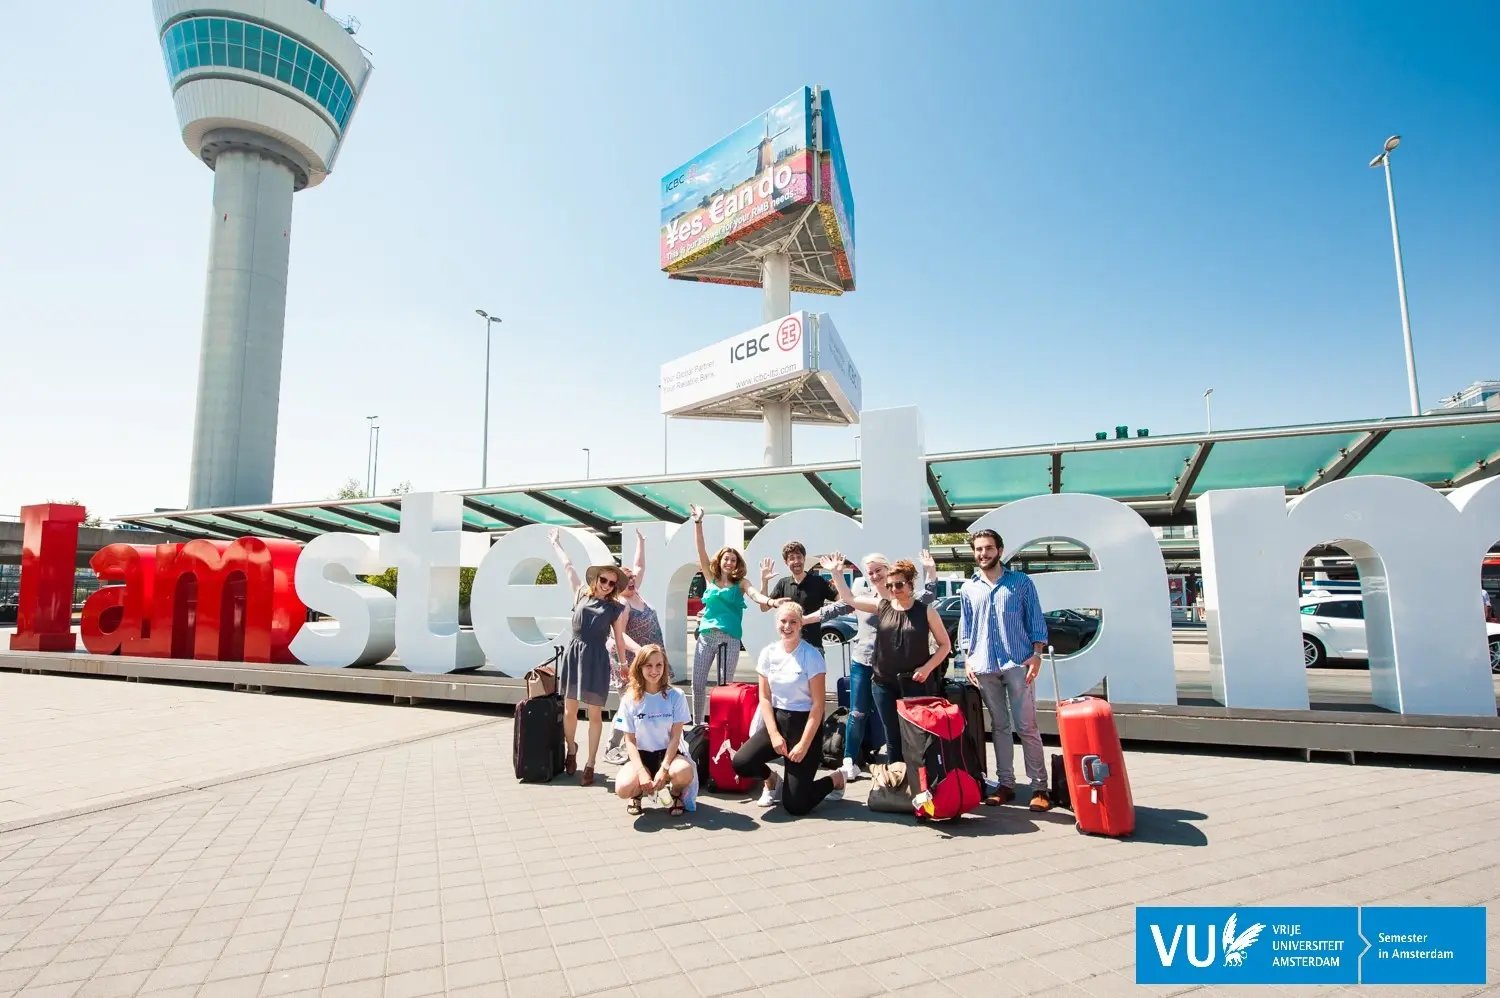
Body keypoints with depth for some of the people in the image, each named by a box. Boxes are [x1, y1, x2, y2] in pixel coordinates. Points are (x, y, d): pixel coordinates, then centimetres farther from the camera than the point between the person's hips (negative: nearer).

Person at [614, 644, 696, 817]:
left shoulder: (675, 696, -7)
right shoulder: (630, 699, -4)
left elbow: (675, 737, -8)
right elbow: (630, 741, -4)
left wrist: (664, 769, -20)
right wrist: (641, 771, -18)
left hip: (669, 752, -1)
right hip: (642, 754, 1)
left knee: (683, 772, -36)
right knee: (623, 788, -30)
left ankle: (676, 793, 4)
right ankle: (638, 793, 11)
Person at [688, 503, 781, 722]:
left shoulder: (741, 583, 4)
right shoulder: (710, 578, 8)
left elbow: (754, 595, -14)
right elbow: (701, 551, 2)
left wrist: (770, 601, -37)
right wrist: (698, 523, -6)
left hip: (730, 638, -2)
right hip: (706, 636, 2)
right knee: (698, 683, 3)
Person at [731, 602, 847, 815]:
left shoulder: (811, 655, -13)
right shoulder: (768, 653, 0)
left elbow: (818, 704, -13)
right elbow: (765, 697, 2)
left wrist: (804, 744, -16)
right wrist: (774, 734, -9)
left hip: (804, 723, -4)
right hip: (776, 720, 5)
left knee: (794, 805, -8)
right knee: (741, 763, -19)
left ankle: (836, 779, 21)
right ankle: (770, 778, 16)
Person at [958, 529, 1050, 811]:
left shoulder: (1021, 582, 3)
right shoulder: (968, 589, 11)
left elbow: (1036, 622, 3)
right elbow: (965, 629, 15)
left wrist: (1036, 654, -8)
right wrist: (968, 659, 5)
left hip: (1017, 663, -3)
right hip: (984, 666, 3)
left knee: (1026, 727, -3)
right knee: (999, 727, 10)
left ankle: (1039, 787, 5)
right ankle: (1005, 784, 16)